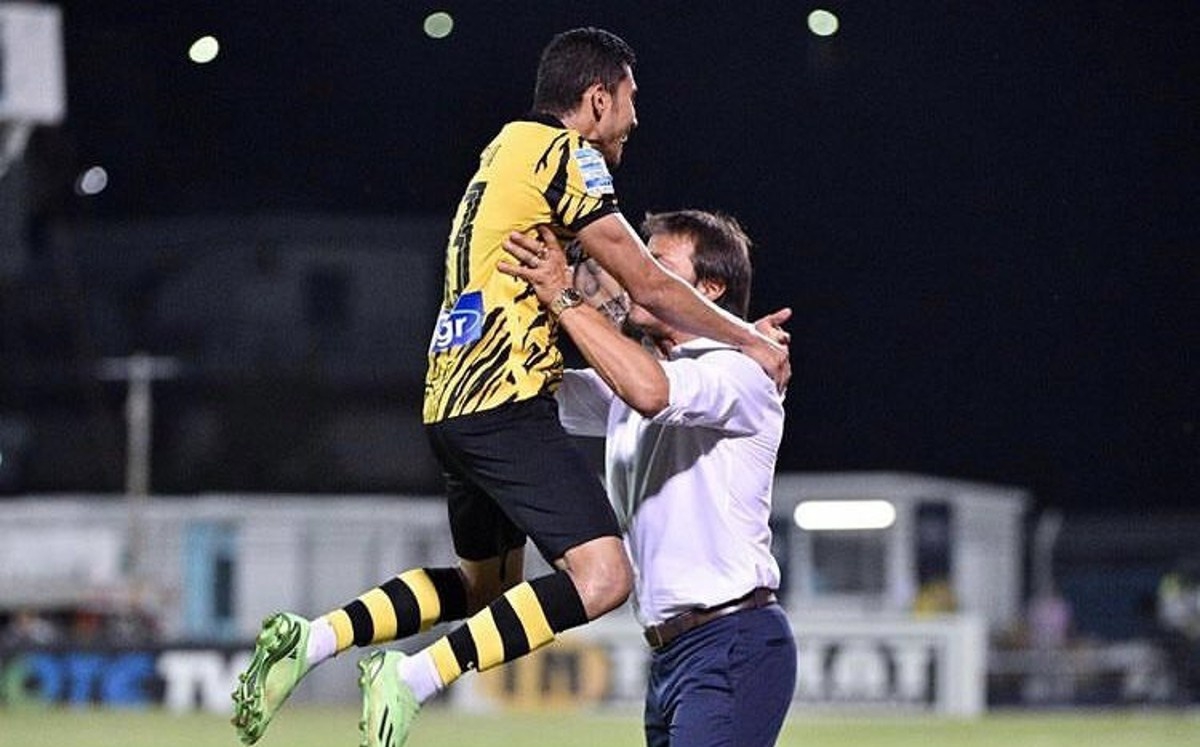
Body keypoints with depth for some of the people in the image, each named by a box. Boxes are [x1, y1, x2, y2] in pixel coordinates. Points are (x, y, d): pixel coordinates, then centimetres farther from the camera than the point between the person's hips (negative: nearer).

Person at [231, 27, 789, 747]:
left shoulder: (511, 147, 22)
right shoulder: (564, 154, -6)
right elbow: (649, 284, -7)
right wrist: (748, 339, 4)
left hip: (454, 404, 10)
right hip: (507, 399, -10)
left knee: (486, 583, 24)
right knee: (601, 576, -17)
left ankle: (311, 638, 10)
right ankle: (411, 679, -23)